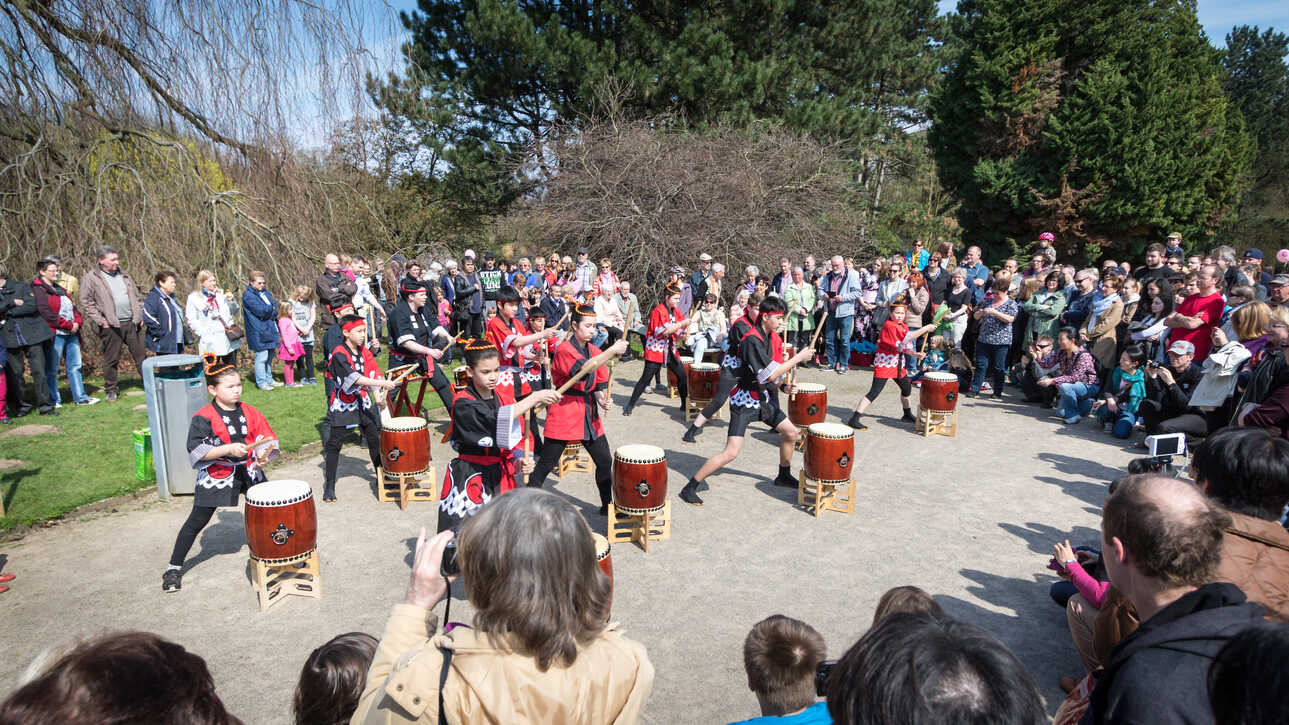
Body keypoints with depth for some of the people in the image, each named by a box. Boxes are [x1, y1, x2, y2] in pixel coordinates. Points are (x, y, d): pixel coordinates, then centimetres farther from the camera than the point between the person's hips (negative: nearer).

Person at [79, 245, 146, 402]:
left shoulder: (123, 275, 14)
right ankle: (111, 390, 15)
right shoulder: (90, 278, -2)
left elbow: (136, 297, 20)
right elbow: (86, 304, -5)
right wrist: (101, 321, -11)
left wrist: (141, 315, 11)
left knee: (141, 355, 7)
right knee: (111, 360, 4)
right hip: (111, 326, -4)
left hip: (131, 323, 4)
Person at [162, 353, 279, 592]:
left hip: (249, 472, 4)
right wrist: (229, 449, -27)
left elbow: (267, 438, 4)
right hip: (216, 476, -4)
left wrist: (264, 454, -16)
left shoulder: (250, 412, 0)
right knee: (196, 522, 5)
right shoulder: (204, 418, -13)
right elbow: (196, 451, -19)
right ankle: (174, 567, 20)